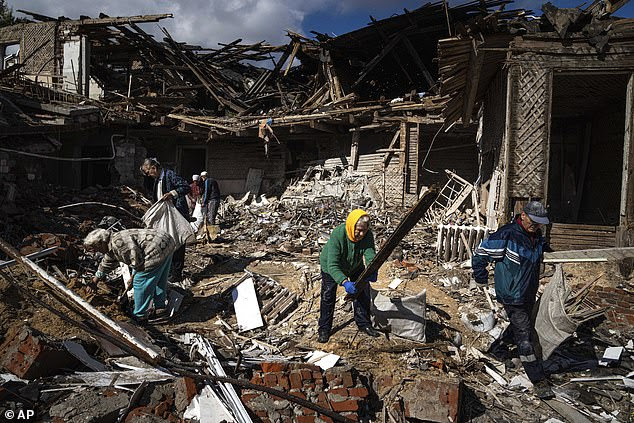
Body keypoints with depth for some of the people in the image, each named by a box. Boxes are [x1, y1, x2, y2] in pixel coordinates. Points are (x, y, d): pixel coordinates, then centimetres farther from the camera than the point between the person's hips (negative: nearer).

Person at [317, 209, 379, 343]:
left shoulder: (368, 235, -29)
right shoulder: (337, 235, -42)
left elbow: (370, 256, -36)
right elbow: (332, 265, -45)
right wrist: (344, 282, -59)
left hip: (355, 266, 4)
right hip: (330, 266, -4)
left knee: (362, 293, 8)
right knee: (328, 297, -2)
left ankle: (364, 323, 27)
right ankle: (324, 329, 13)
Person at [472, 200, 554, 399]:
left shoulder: (537, 236, 2)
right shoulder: (507, 234, -22)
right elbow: (480, 254, -16)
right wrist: (482, 279, -9)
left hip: (529, 294, 8)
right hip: (512, 295, -8)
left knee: (521, 327, 23)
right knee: (524, 336, -5)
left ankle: (497, 349, 46)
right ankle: (538, 380, 3)